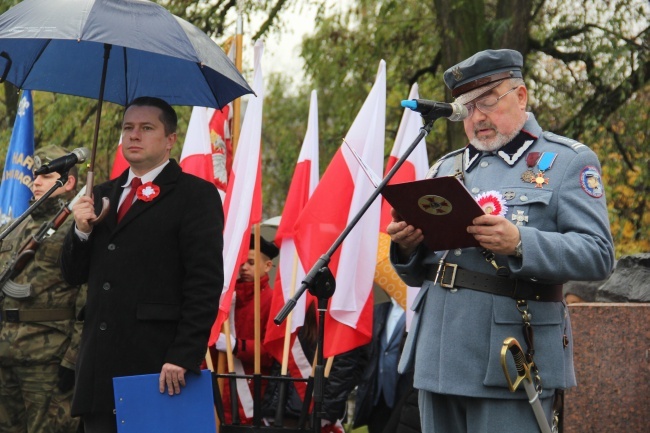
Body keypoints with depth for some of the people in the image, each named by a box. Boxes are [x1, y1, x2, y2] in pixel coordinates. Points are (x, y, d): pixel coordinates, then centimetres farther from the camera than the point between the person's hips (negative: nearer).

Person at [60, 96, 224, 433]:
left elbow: (205, 284, -9)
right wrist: (81, 231, 1)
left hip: (157, 366, -6)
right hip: (101, 366, 6)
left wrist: (183, 356, -17)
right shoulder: (102, 197, 20)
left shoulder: (196, 195, -1)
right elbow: (74, 275, 20)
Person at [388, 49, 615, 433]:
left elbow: (599, 255, -9)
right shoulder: (446, 169, 20)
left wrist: (520, 244, -24)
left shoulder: (568, 161, 3)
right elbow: (416, 273, 22)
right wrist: (406, 246, -2)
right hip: (438, 359, 5)